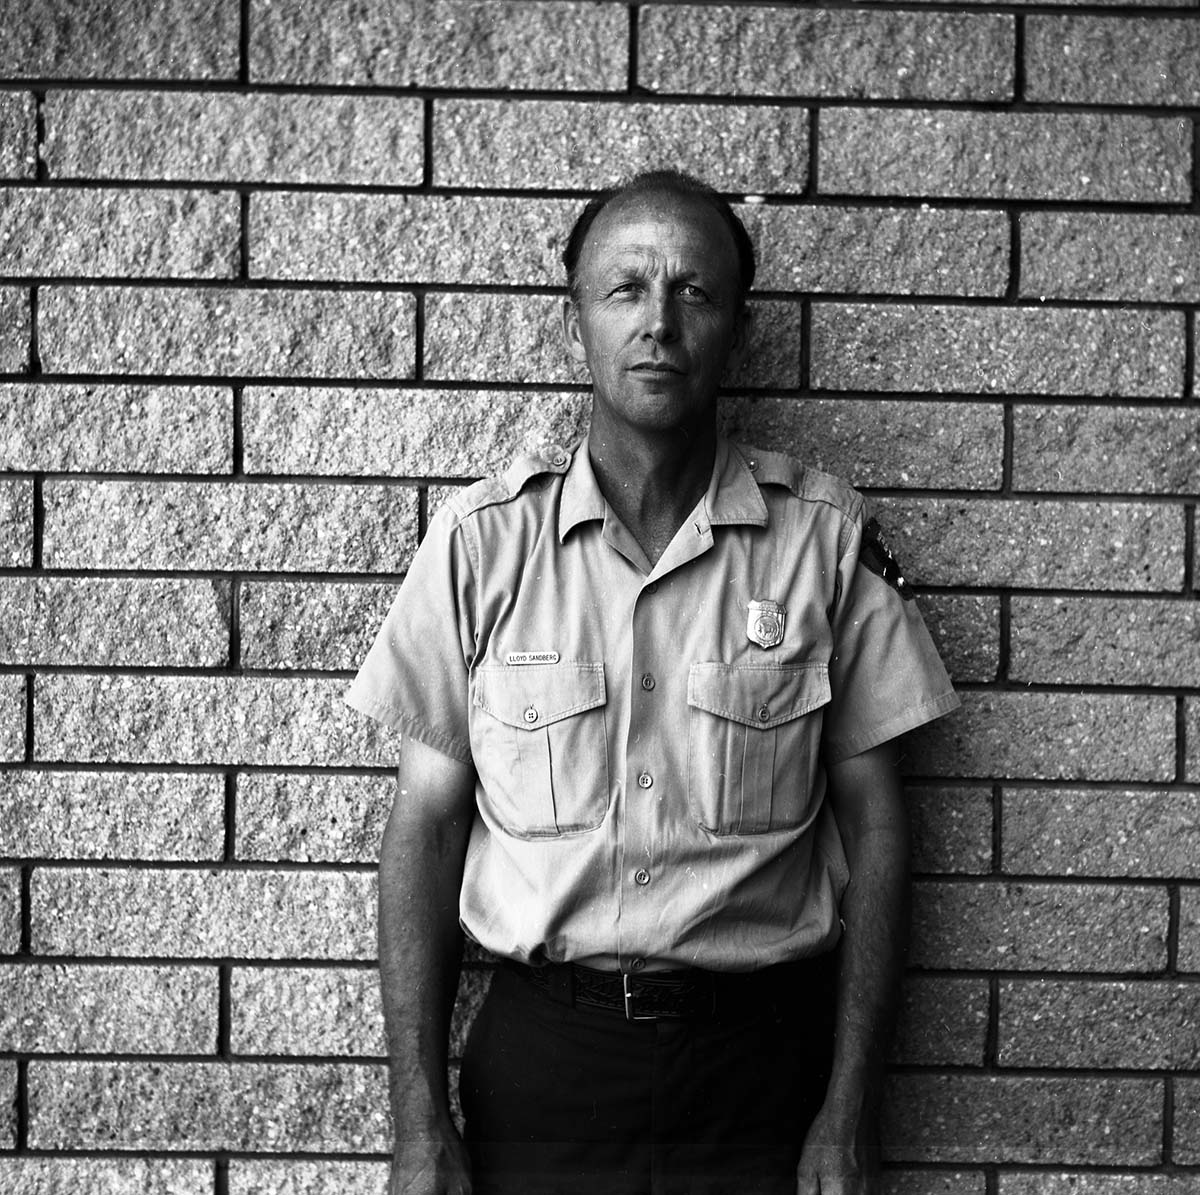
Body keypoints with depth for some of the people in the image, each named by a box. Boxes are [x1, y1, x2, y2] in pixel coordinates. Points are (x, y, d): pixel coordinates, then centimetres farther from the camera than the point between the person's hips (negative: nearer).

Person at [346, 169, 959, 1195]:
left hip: (761, 1058, 0)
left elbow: (874, 823, 0)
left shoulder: (826, 537, -3)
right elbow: (428, 820, 0)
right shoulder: (484, 537, -2)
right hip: (541, 1048, 0)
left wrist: (850, 1113, -4)